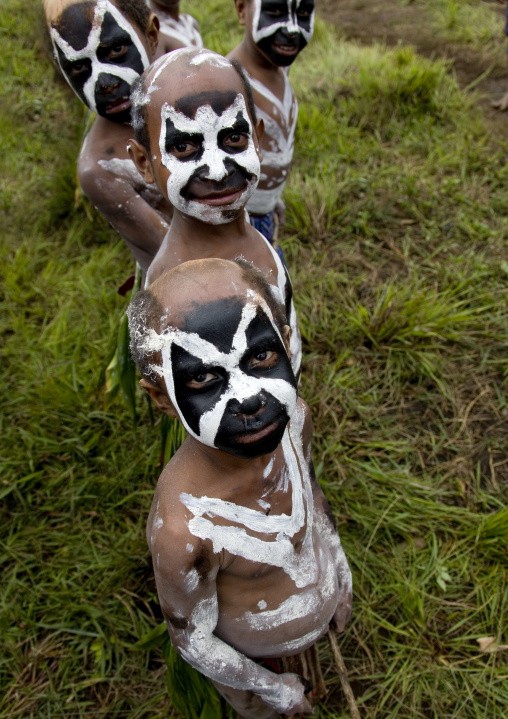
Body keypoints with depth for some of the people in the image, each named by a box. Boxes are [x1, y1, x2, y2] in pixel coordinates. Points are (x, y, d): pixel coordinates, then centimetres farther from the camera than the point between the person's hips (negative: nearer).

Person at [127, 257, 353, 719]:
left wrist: (342, 577, 9)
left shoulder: (291, 416, -30)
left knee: (308, 659, 38)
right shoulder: (180, 530, -46)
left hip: (319, 612, 4)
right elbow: (191, 639, -24)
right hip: (255, 656, -4)